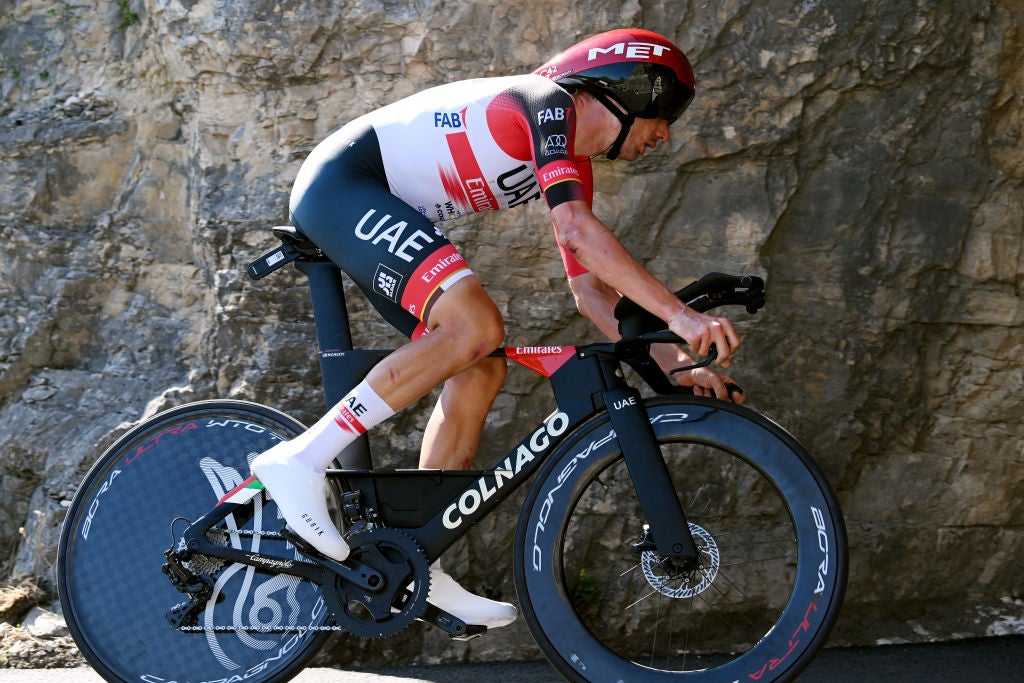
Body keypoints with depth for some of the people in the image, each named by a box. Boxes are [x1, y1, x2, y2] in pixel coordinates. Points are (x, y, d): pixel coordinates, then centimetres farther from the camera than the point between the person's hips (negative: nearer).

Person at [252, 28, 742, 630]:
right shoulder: (548, 103, -13)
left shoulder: (573, 166, 14)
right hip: (342, 181, -10)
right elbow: (577, 228, -28)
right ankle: (302, 460, -25)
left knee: (482, 370, 1)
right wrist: (678, 314, -33)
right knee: (476, 323, -27)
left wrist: (674, 362, 2)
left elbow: (592, 291, 12)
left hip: (384, 212, 10)